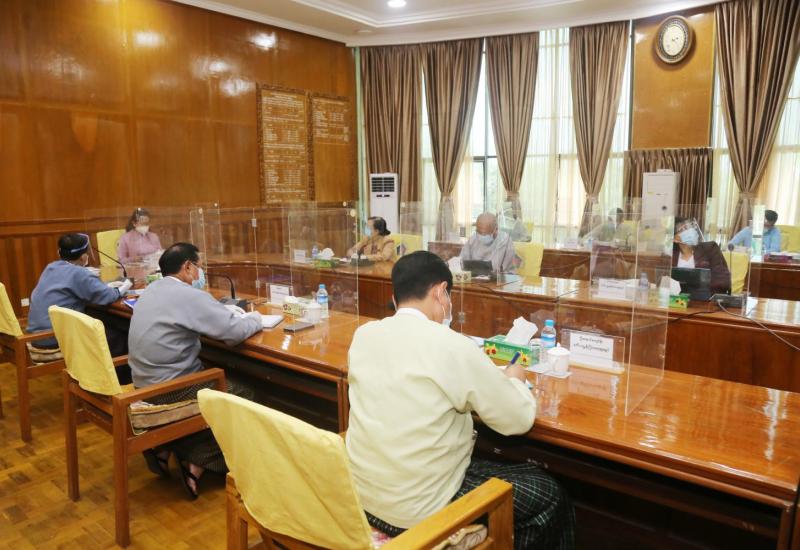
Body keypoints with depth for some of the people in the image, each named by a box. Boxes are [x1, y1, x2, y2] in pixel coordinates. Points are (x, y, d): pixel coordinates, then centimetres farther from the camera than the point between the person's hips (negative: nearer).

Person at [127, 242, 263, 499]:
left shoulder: (153, 290, 9)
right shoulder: (188, 295, -20)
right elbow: (234, 332, -21)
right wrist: (255, 318, 0)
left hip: (145, 382, 9)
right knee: (242, 394, 4)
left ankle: (164, 446, 18)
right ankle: (197, 464, 7)